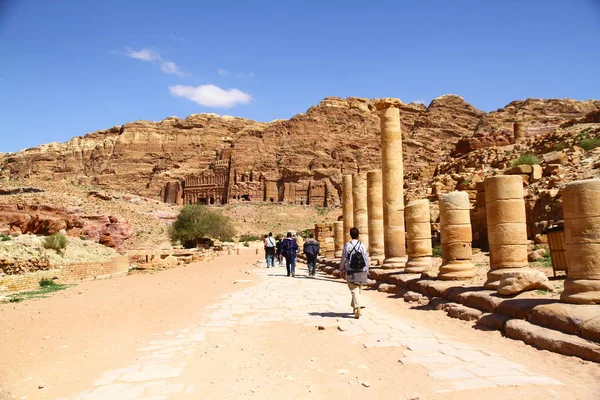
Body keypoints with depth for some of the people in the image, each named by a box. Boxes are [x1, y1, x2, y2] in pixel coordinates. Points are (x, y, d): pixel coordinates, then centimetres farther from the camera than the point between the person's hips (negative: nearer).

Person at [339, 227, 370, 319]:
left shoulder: (347, 245, -7)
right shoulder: (362, 245, -2)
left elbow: (343, 259, -4)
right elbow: (366, 259, 0)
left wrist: (341, 270, 7)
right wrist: (367, 271, 10)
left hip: (351, 272, -2)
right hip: (361, 272, 3)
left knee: (354, 290, -2)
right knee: (359, 290, 18)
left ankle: (357, 309, -14)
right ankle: (354, 306, 33)